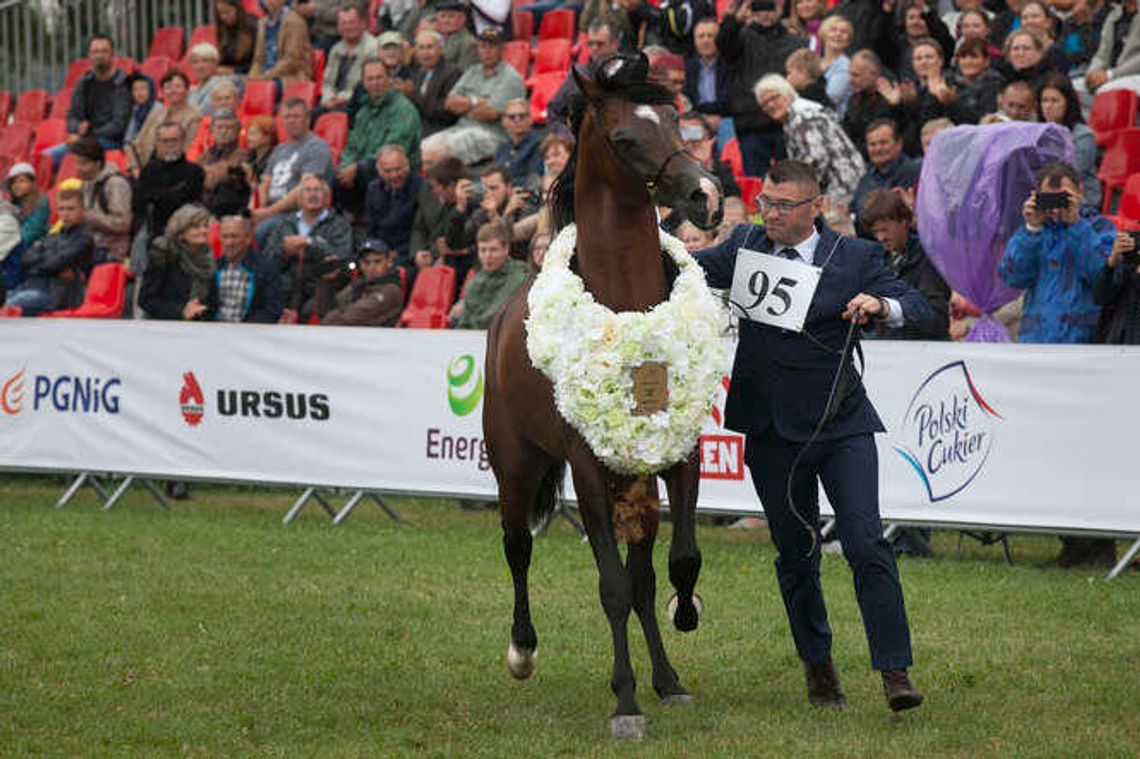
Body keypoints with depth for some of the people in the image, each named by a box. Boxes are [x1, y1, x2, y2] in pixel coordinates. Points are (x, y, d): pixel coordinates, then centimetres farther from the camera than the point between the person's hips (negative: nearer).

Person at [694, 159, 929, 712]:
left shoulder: (855, 257, -2)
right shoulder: (743, 247, 7)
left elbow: (920, 307, -7)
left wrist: (881, 305, -29)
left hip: (841, 423, -3)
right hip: (772, 433, 3)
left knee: (866, 543, -14)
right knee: (796, 555, 11)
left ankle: (895, 670, -12)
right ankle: (818, 666, 26)